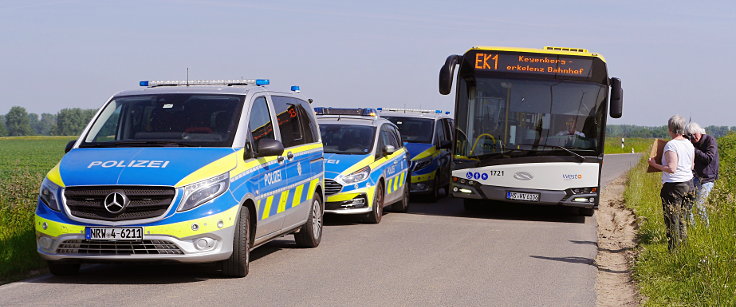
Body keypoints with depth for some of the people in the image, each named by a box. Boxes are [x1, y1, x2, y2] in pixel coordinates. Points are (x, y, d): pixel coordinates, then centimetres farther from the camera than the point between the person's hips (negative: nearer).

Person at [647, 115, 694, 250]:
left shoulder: (671, 145, -16)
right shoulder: (689, 144, 8)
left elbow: (671, 169, -21)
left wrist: (655, 164, -11)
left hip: (674, 186, -8)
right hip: (688, 184, 8)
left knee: (672, 221, -2)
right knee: (682, 219, 17)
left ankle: (674, 249, -1)